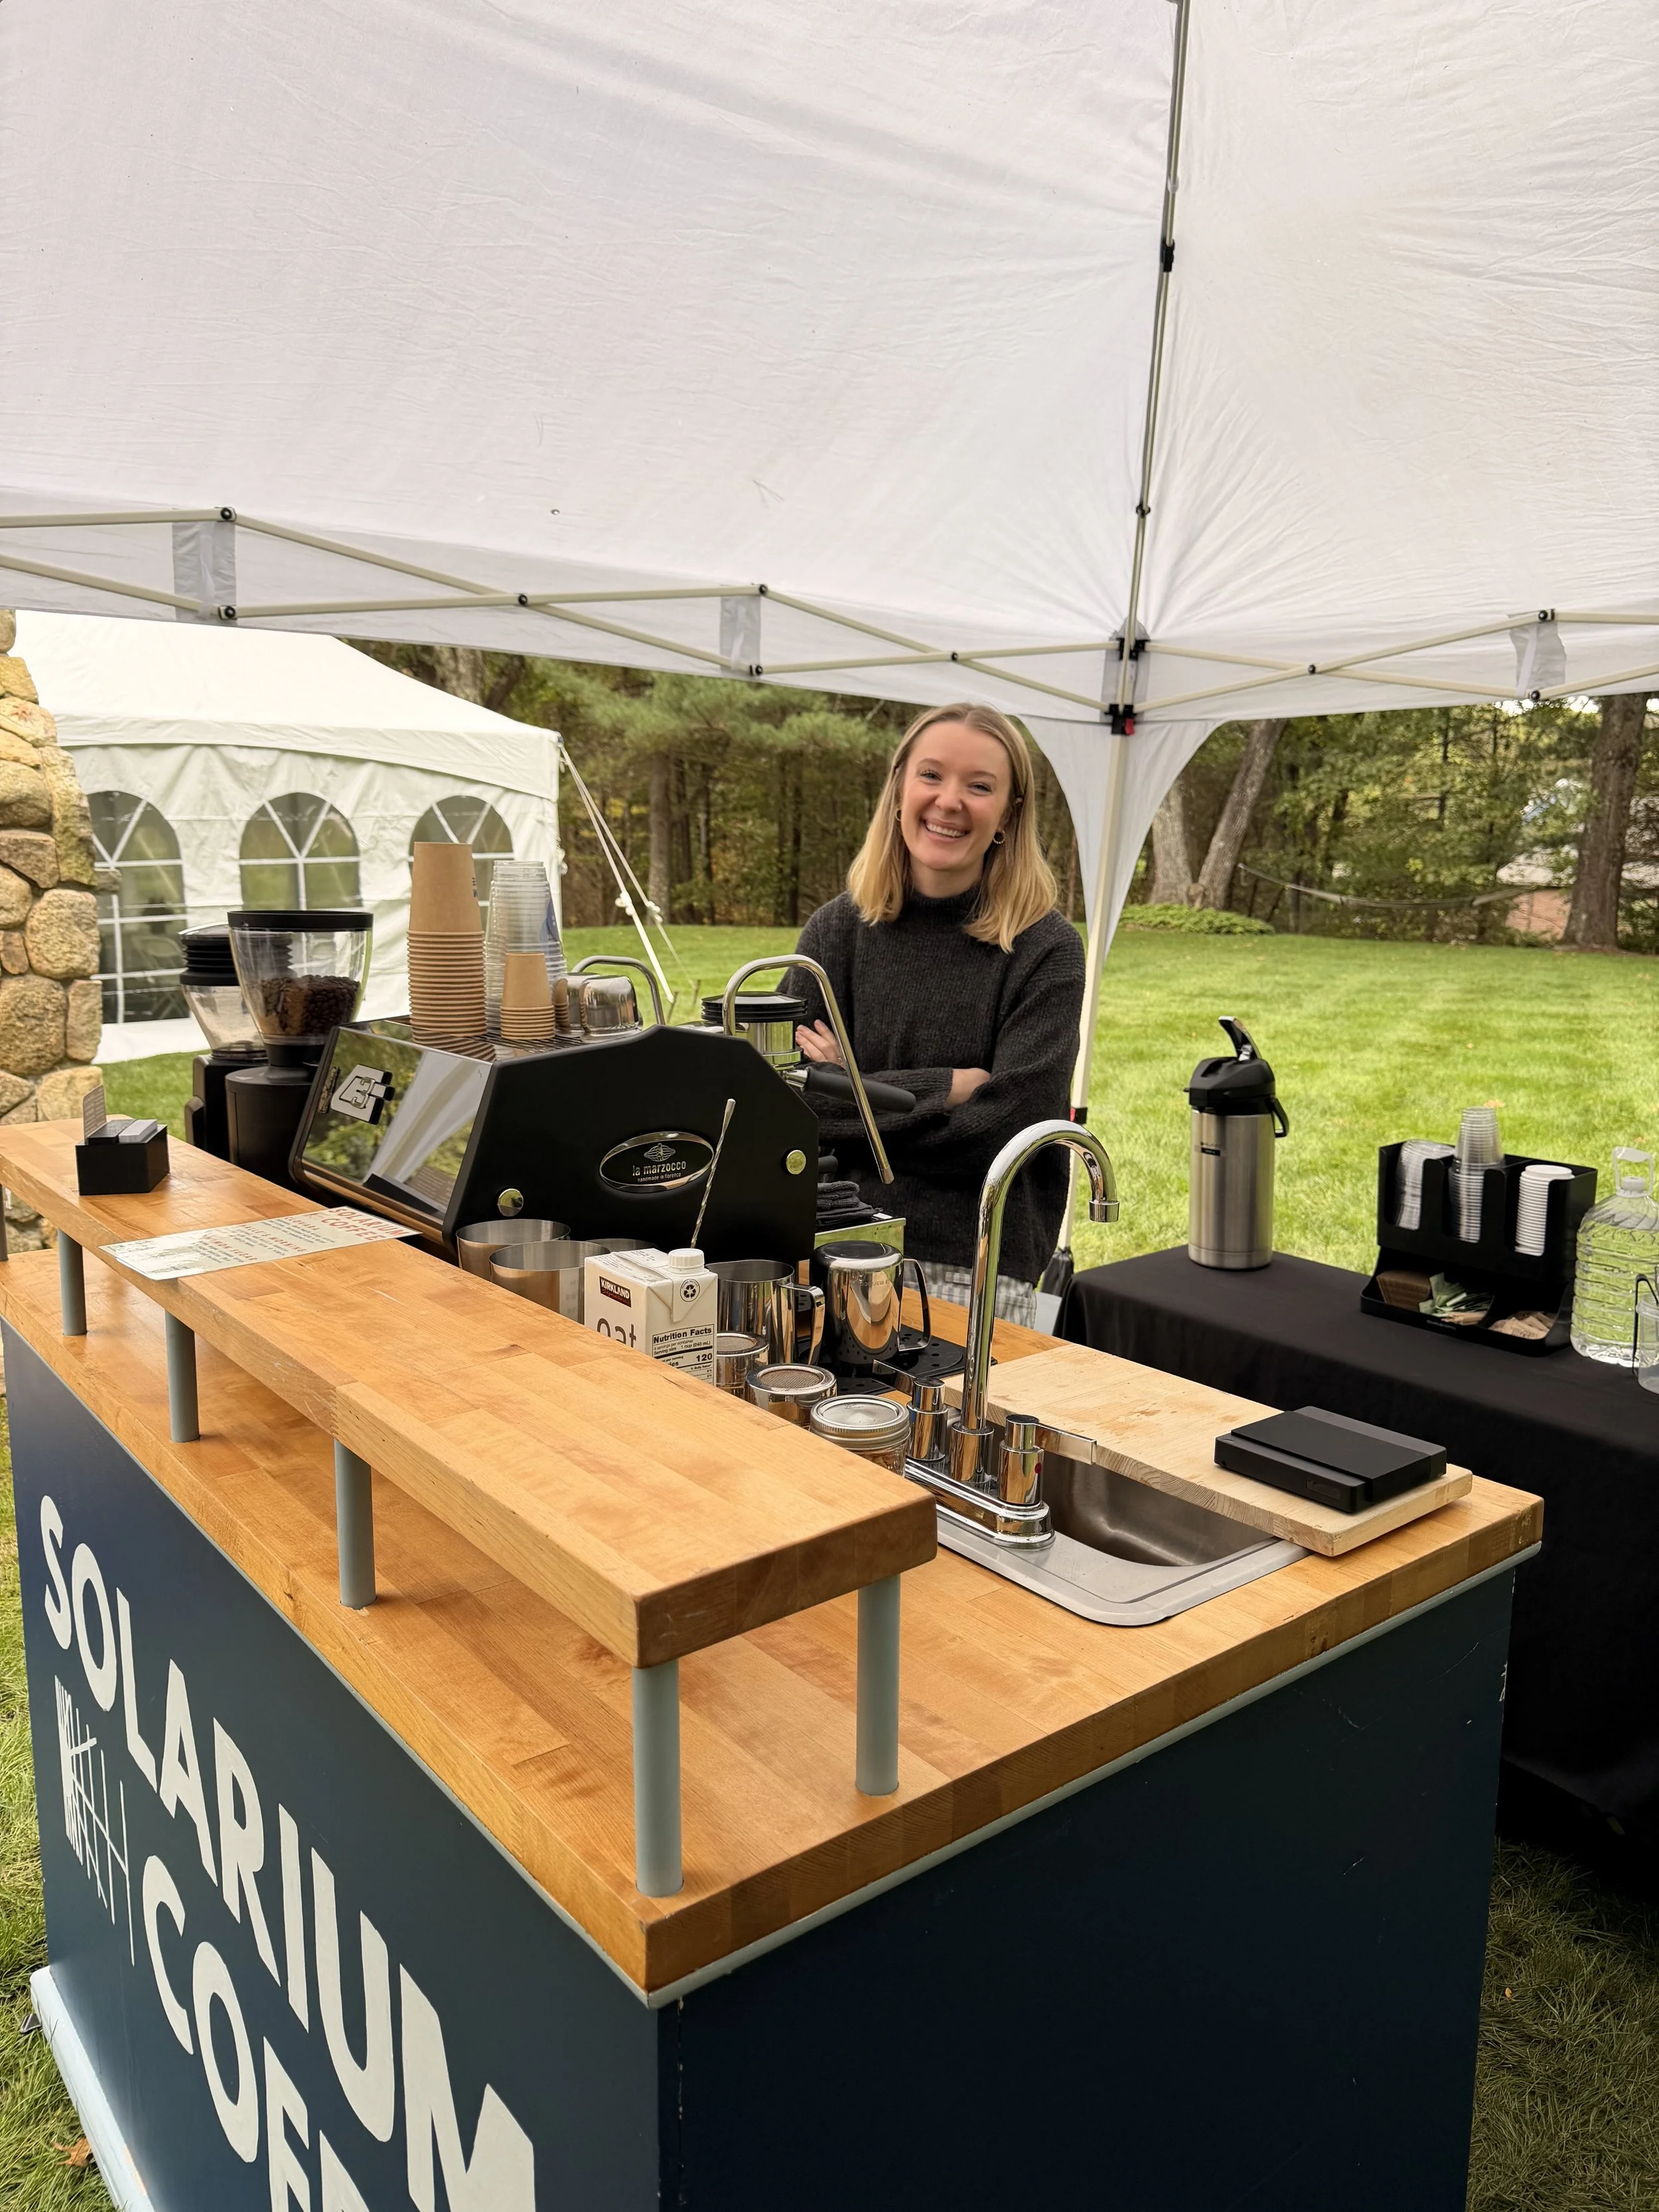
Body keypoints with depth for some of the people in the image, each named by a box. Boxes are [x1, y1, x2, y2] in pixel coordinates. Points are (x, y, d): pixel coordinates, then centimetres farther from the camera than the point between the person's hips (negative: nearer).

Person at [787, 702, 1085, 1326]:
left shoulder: (1045, 950, -6)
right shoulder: (837, 930, 2)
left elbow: (1009, 1125, -15)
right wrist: (940, 1089, -13)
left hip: (979, 1275, -2)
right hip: (837, 1252, 3)